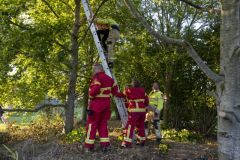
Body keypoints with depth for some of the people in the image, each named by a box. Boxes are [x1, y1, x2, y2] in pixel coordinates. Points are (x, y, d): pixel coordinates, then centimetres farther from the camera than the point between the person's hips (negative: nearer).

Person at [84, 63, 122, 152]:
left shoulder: (97, 77, -12)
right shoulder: (108, 78, 12)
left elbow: (95, 89, -26)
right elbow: (114, 88, 17)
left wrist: (91, 96, -10)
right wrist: (120, 95, 33)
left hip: (96, 103, -7)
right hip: (106, 103, 7)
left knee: (92, 124, 2)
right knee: (103, 124, 14)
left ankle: (89, 146, 5)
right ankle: (105, 145, 10)